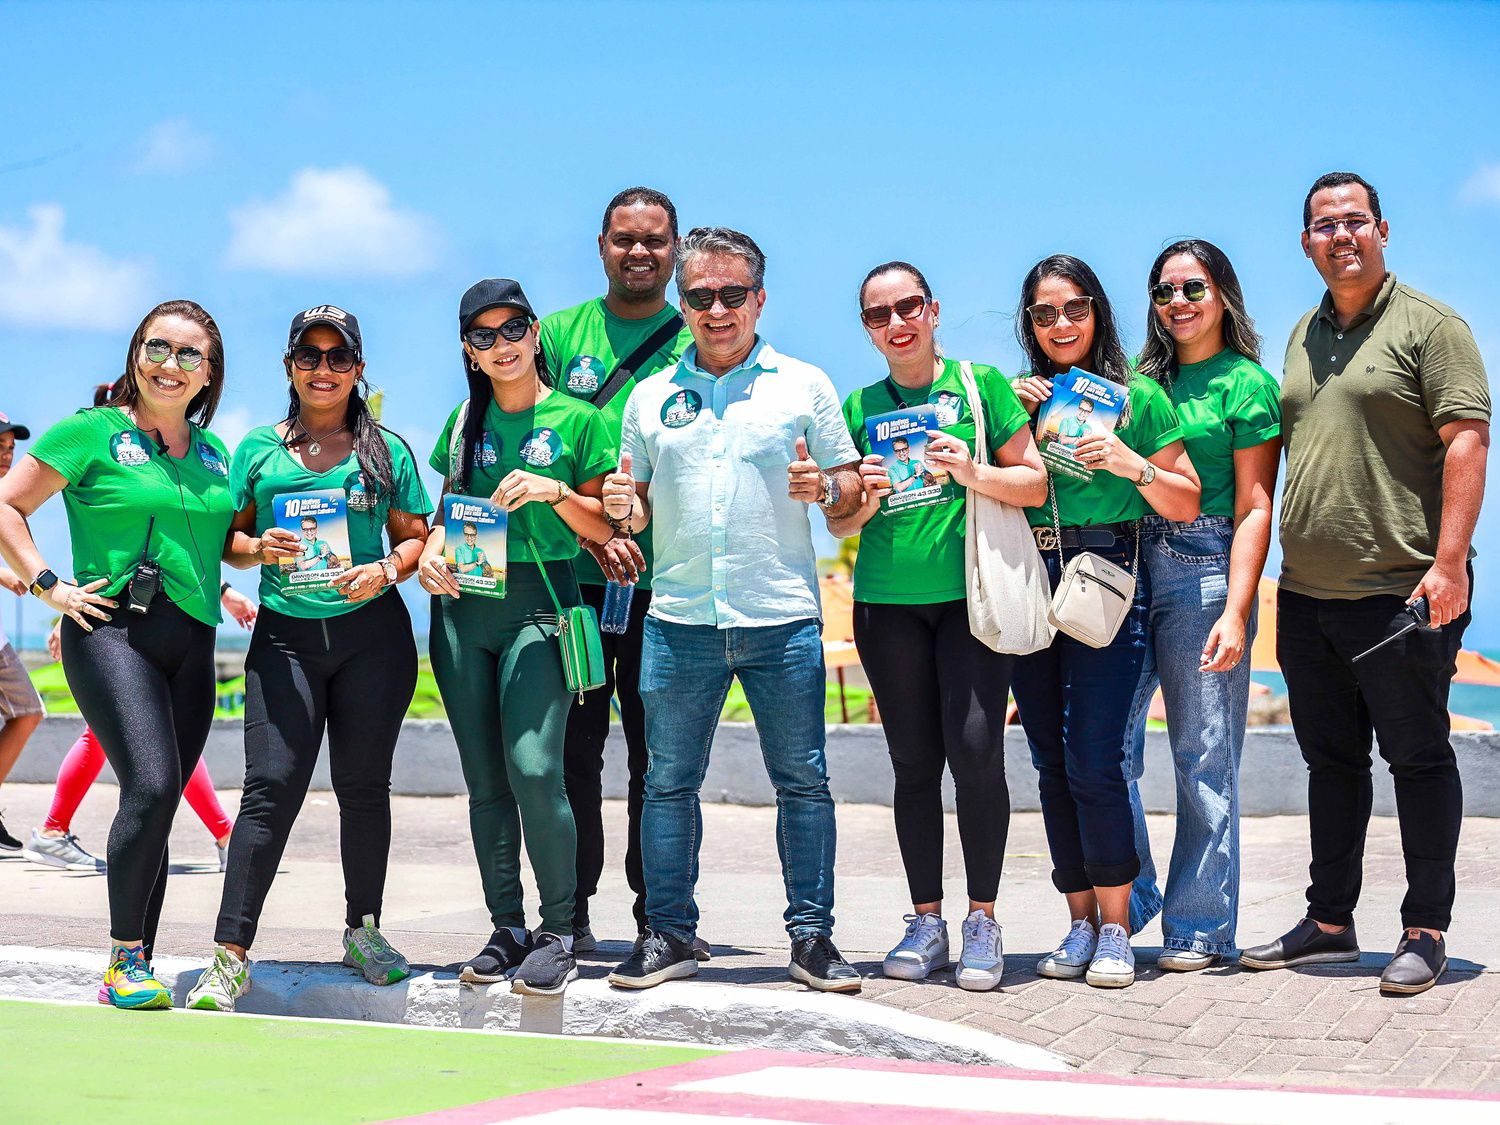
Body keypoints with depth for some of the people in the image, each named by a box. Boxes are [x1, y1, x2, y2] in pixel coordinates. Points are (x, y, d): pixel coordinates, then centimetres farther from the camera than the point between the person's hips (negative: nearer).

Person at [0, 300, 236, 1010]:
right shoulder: (92, 433, 0)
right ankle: (124, 958, -12)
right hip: (112, 629, -6)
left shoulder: (213, 451, 16)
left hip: (192, 644, 6)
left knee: (157, 810, 4)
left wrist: (220, 586, 13)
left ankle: (134, 968, 10)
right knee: (152, 785, -22)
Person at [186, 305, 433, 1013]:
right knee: (271, 786, -10)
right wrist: (260, 548, -9)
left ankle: (363, 930, 20)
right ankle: (230, 953, -11)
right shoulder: (258, 449, 11)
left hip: (372, 632, 1)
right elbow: (227, 540, 13)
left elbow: (415, 537, 11)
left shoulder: (386, 451, 9)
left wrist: (387, 569, -9)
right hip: (284, 635, 0)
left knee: (363, 785, 6)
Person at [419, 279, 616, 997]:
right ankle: (507, 929, 14)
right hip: (463, 607, 5)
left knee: (533, 768, -17)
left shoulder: (577, 419, 2)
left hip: (539, 602, -4)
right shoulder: (465, 421, 14)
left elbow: (603, 529, 3)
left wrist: (554, 491, -14)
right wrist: (432, 551, 0)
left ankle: (558, 932, -5)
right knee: (485, 781, 5)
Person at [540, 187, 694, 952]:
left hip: (667, 581, 0)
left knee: (661, 752, 4)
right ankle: (570, 914, 11)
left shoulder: (701, 345, 7)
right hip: (571, 575, 0)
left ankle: (659, 914, 14)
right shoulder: (559, 334, 7)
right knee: (573, 748, 3)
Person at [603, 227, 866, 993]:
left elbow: (850, 491, 8)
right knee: (668, 780, 4)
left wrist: (825, 486, -13)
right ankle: (668, 934, 13)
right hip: (679, 620, 2)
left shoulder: (804, 385, 7)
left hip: (782, 619, -2)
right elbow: (636, 504, 17)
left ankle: (812, 936, 8)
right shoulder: (650, 396, 12)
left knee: (802, 780, 1)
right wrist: (622, 507, -4)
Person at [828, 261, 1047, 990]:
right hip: (887, 603, 3)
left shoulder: (981, 385, 3)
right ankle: (925, 920, 14)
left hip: (971, 596, -3)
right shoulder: (860, 407, 11)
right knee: (914, 762, 5)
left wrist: (974, 474, -15)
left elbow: (1035, 483, 1)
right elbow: (840, 525, 14)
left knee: (976, 749, -12)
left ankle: (982, 919, -1)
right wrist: (865, 500, -7)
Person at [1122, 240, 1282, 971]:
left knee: (1205, 757, -1)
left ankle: (1199, 926, 7)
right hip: (1127, 567, 5)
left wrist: (1235, 613, -13)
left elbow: (1255, 510, -3)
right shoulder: (1140, 379, 16)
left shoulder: (1247, 384, 1)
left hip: (1204, 571, -4)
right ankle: (1127, 901, 16)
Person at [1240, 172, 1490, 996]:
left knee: (1418, 758, 0)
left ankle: (1426, 930, 8)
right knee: (1330, 761, 14)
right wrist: (1282, 579, 17)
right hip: (1308, 595, 7)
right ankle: (1328, 921, 23)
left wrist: (1448, 562, -20)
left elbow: (1467, 440, -12)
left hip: (1399, 592, -7)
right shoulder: (1304, 336, 16)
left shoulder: (1429, 325, -5)